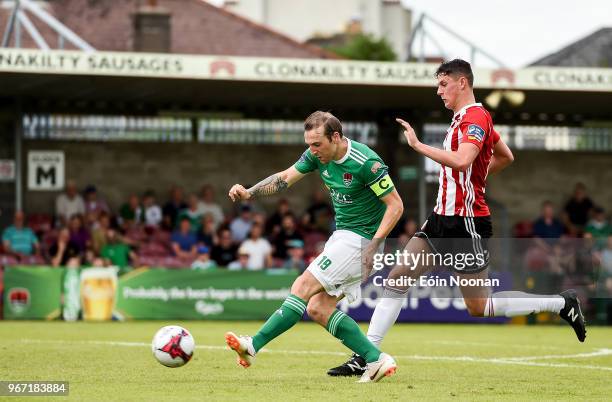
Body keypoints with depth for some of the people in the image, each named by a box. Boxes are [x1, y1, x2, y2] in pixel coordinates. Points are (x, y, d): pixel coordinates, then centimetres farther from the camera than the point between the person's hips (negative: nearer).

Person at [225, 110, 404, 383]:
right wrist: (249, 193, -10)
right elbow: (285, 178, 5)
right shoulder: (318, 155, 0)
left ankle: (253, 346, -15)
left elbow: (395, 205, -17)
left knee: (303, 287, -15)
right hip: (342, 235, 9)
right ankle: (376, 360, 3)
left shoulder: (366, 163, -22)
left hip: (361, 238, -9)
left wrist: (373, 246, -24)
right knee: (318, 309, 2)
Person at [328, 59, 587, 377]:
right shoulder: (465, 117, 16)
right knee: (396, 279, 2)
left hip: (467, 222, -10)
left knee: (478, 306, -5)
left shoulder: (475, 117, -14)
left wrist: (418, 145, -24)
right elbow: (505, 157, 28)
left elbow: (461, 160, -32)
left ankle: (562, 304, 8)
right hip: (443, 217, 10)